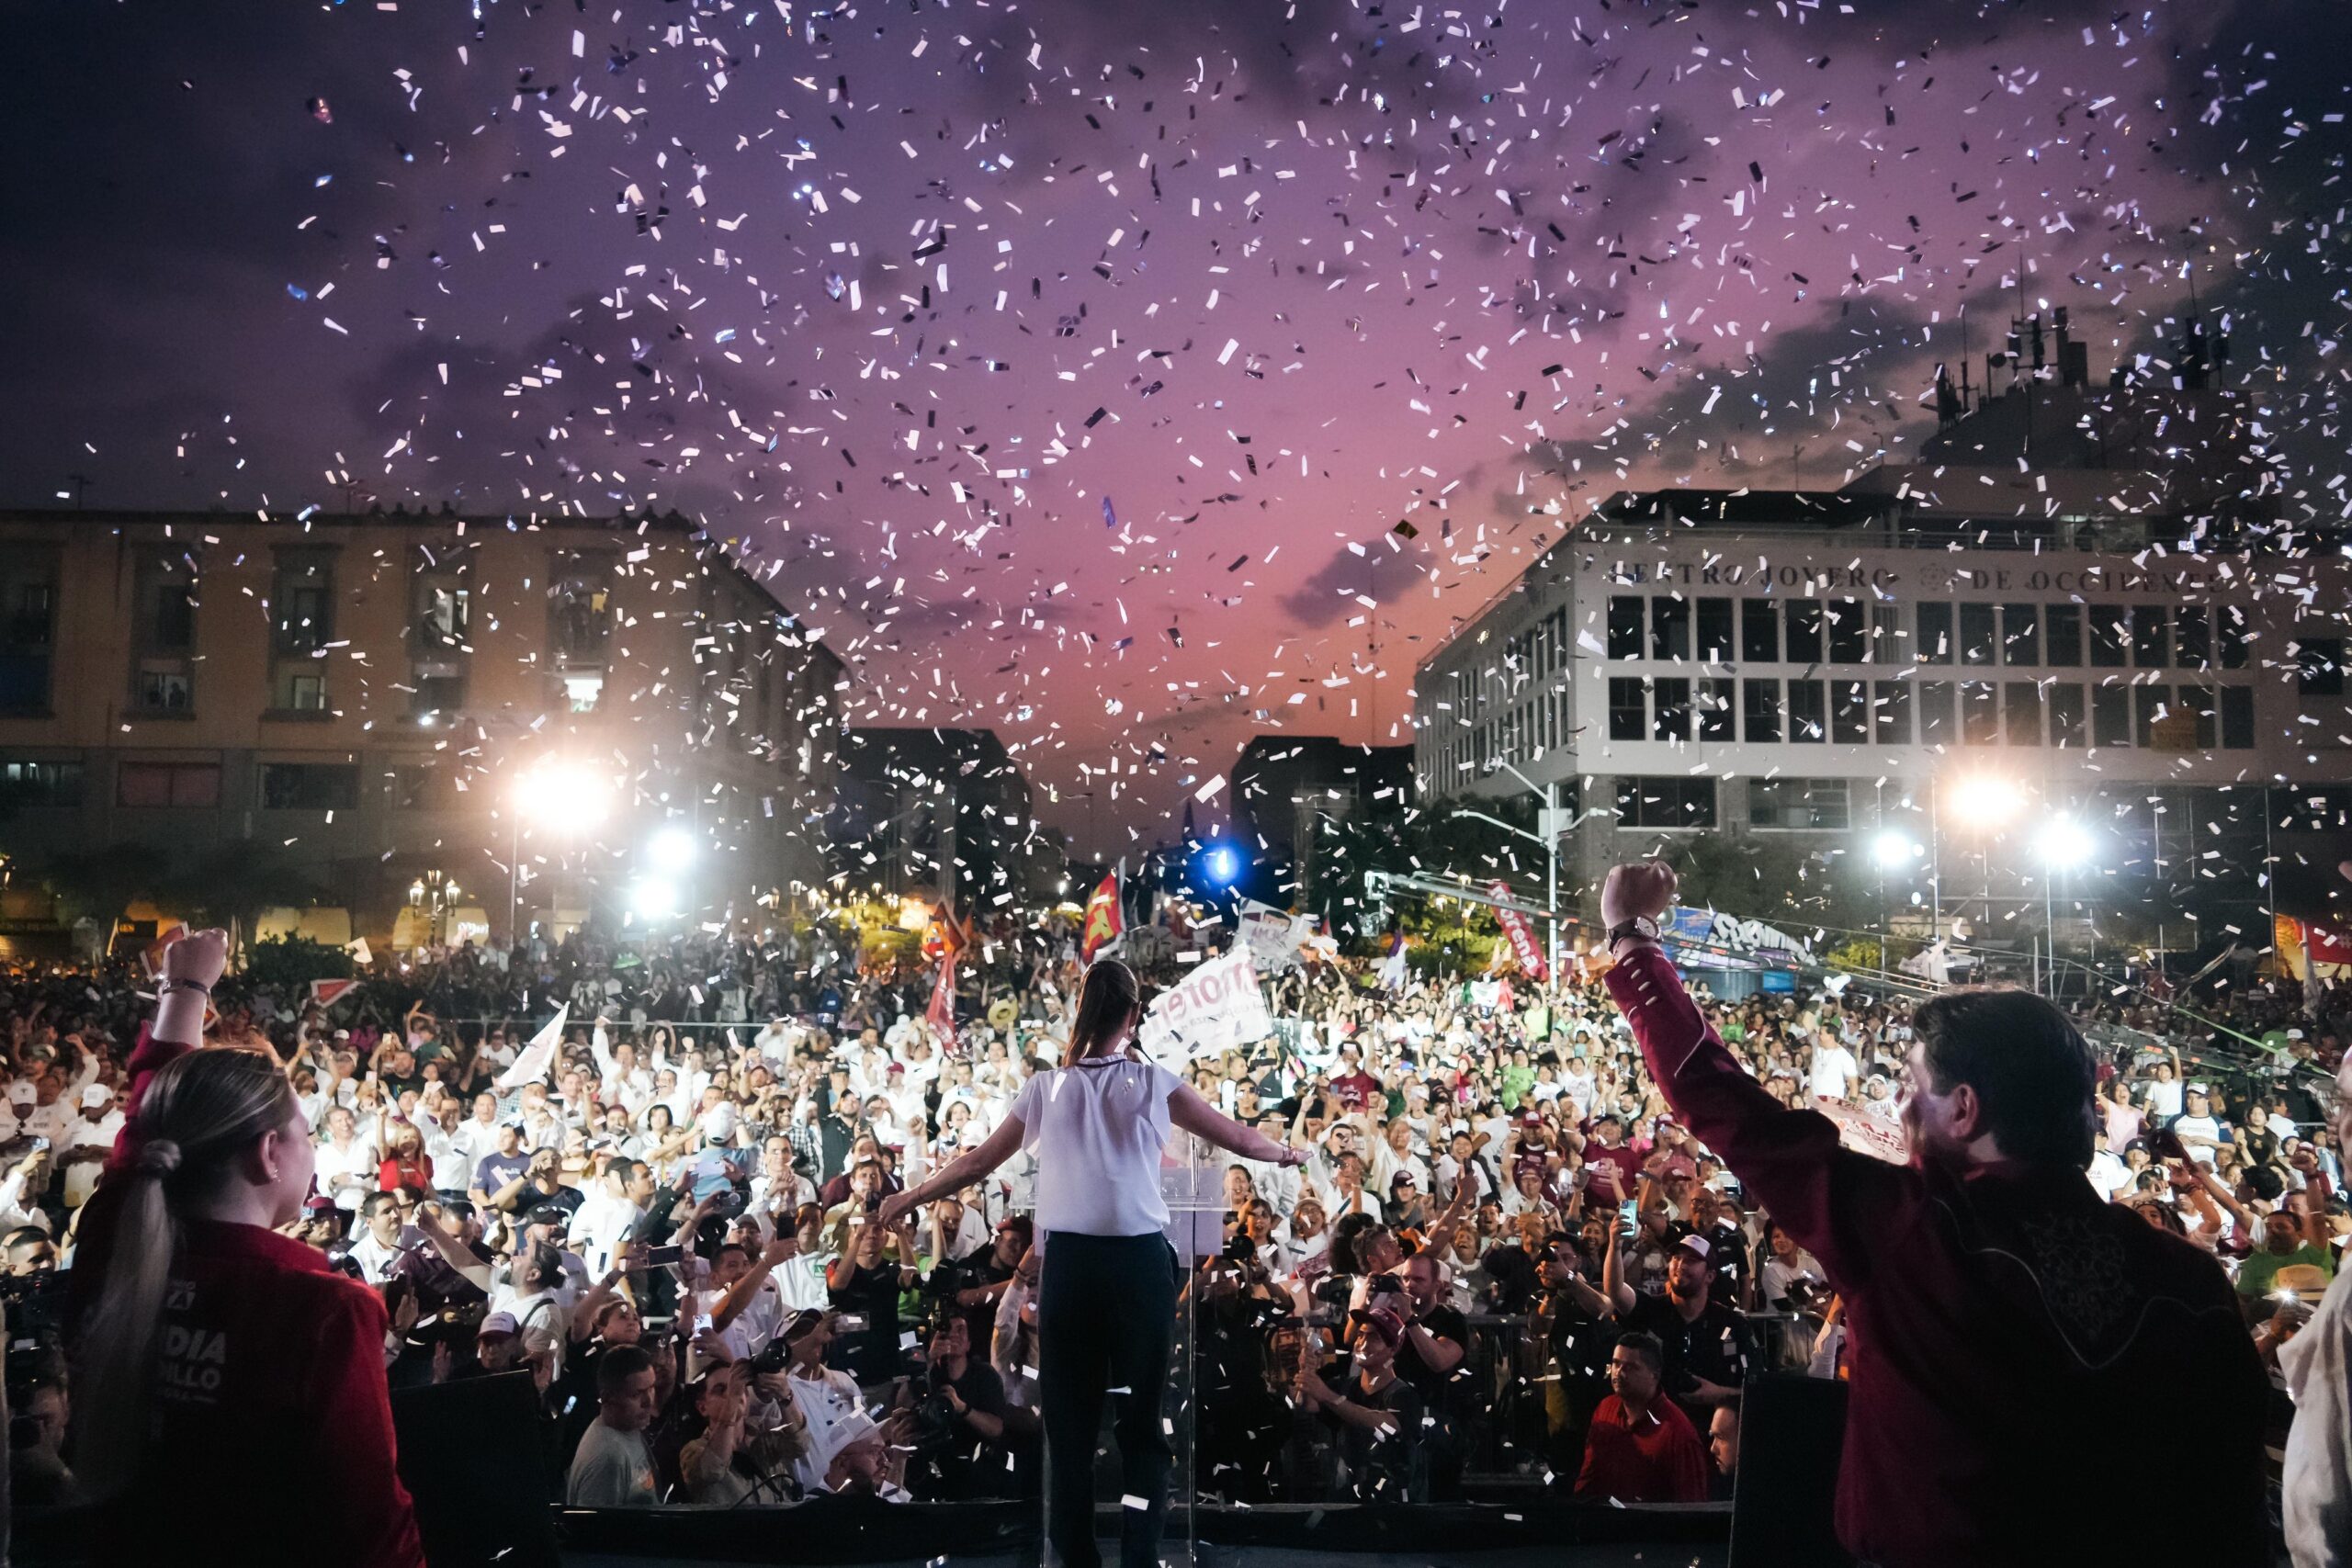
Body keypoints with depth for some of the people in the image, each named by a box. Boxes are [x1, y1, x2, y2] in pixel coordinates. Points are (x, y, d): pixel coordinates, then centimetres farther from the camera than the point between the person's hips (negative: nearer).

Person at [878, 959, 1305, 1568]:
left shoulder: (1045, 1088, 6)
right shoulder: (1154, 1082, 4)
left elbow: (976, 1163, 15)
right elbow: (1238, 1138, 12)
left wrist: (910, 1197, 31)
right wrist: (1286, 1154, 33)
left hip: (1069, 1263, 1)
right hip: (1140, 1262, -1)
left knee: (1069, 1423, 12)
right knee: (1141, 1423, 11)